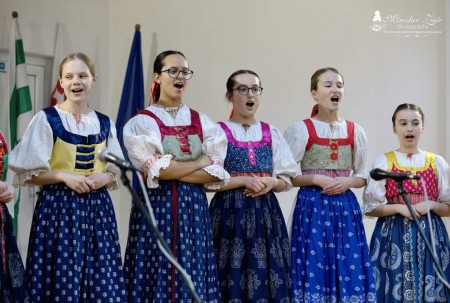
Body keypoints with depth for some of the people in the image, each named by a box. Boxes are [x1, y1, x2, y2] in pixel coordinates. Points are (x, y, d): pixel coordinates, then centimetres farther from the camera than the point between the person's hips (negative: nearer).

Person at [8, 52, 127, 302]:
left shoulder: (104, 123, 9)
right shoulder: (46, 119, -4)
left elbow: (117, 171, 14)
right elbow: (27, 174, -5)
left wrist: (104, 178, -8)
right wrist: (64, 176, -17)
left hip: (97, 208, 4)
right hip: (58, 208, -4)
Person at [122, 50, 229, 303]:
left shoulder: (203, 122, 10)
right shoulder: (142, 122, 0)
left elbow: (217, 174, -1)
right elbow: (157, 170, -13)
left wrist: (172, 172, -11)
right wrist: (201, 162, -4)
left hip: (194, 207, 3)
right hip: (157, 206, -3)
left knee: (193, 279, 3)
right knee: (157, 278, -2)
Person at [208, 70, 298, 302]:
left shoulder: (271, 133, 11)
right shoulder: (218, 132, -1)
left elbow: (287, 180, 11)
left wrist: (272, 182, -9)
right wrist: (245, 181, -15)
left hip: (265, 212, 4)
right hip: (231, 212, -3)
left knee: (267, 273, 0)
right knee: (234, 277, -5)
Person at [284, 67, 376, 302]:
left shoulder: (355, 131, 7)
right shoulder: (301, 129, -3)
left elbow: (362, 176, 12)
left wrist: (346, 182, -8)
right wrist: (316, 179, -15)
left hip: (346, 206, 3)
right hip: (312, 206, -3)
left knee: (348, 267, 2)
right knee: (314, 265, -3)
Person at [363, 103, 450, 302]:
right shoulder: (383, 162, 1)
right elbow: (370, 208, -2)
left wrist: (430, 205, -10)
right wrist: (399, 207, -14)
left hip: (429, 235, 2)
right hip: (393, 235, -2)